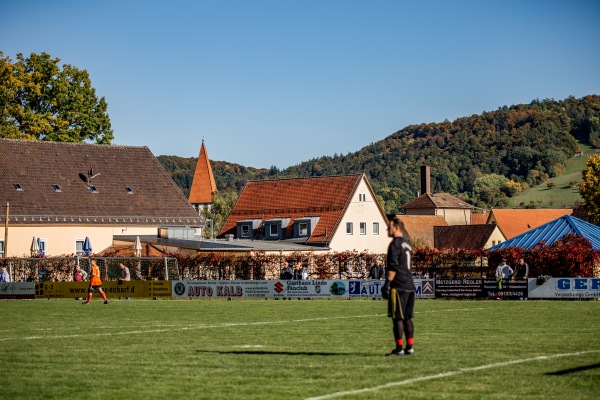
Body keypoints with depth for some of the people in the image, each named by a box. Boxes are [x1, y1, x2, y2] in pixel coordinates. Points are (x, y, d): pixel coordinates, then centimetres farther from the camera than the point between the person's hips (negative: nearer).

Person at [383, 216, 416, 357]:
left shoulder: (395, 244, -9)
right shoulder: (407, 245, 19)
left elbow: (393, 267, -16)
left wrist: (387, 284, -15)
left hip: (399, 287, -9)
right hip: (410, 286, 9)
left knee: (397, 318, -6)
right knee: (407, 318, 11)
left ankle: (399, 348, -7)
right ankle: (409, 347, 11)